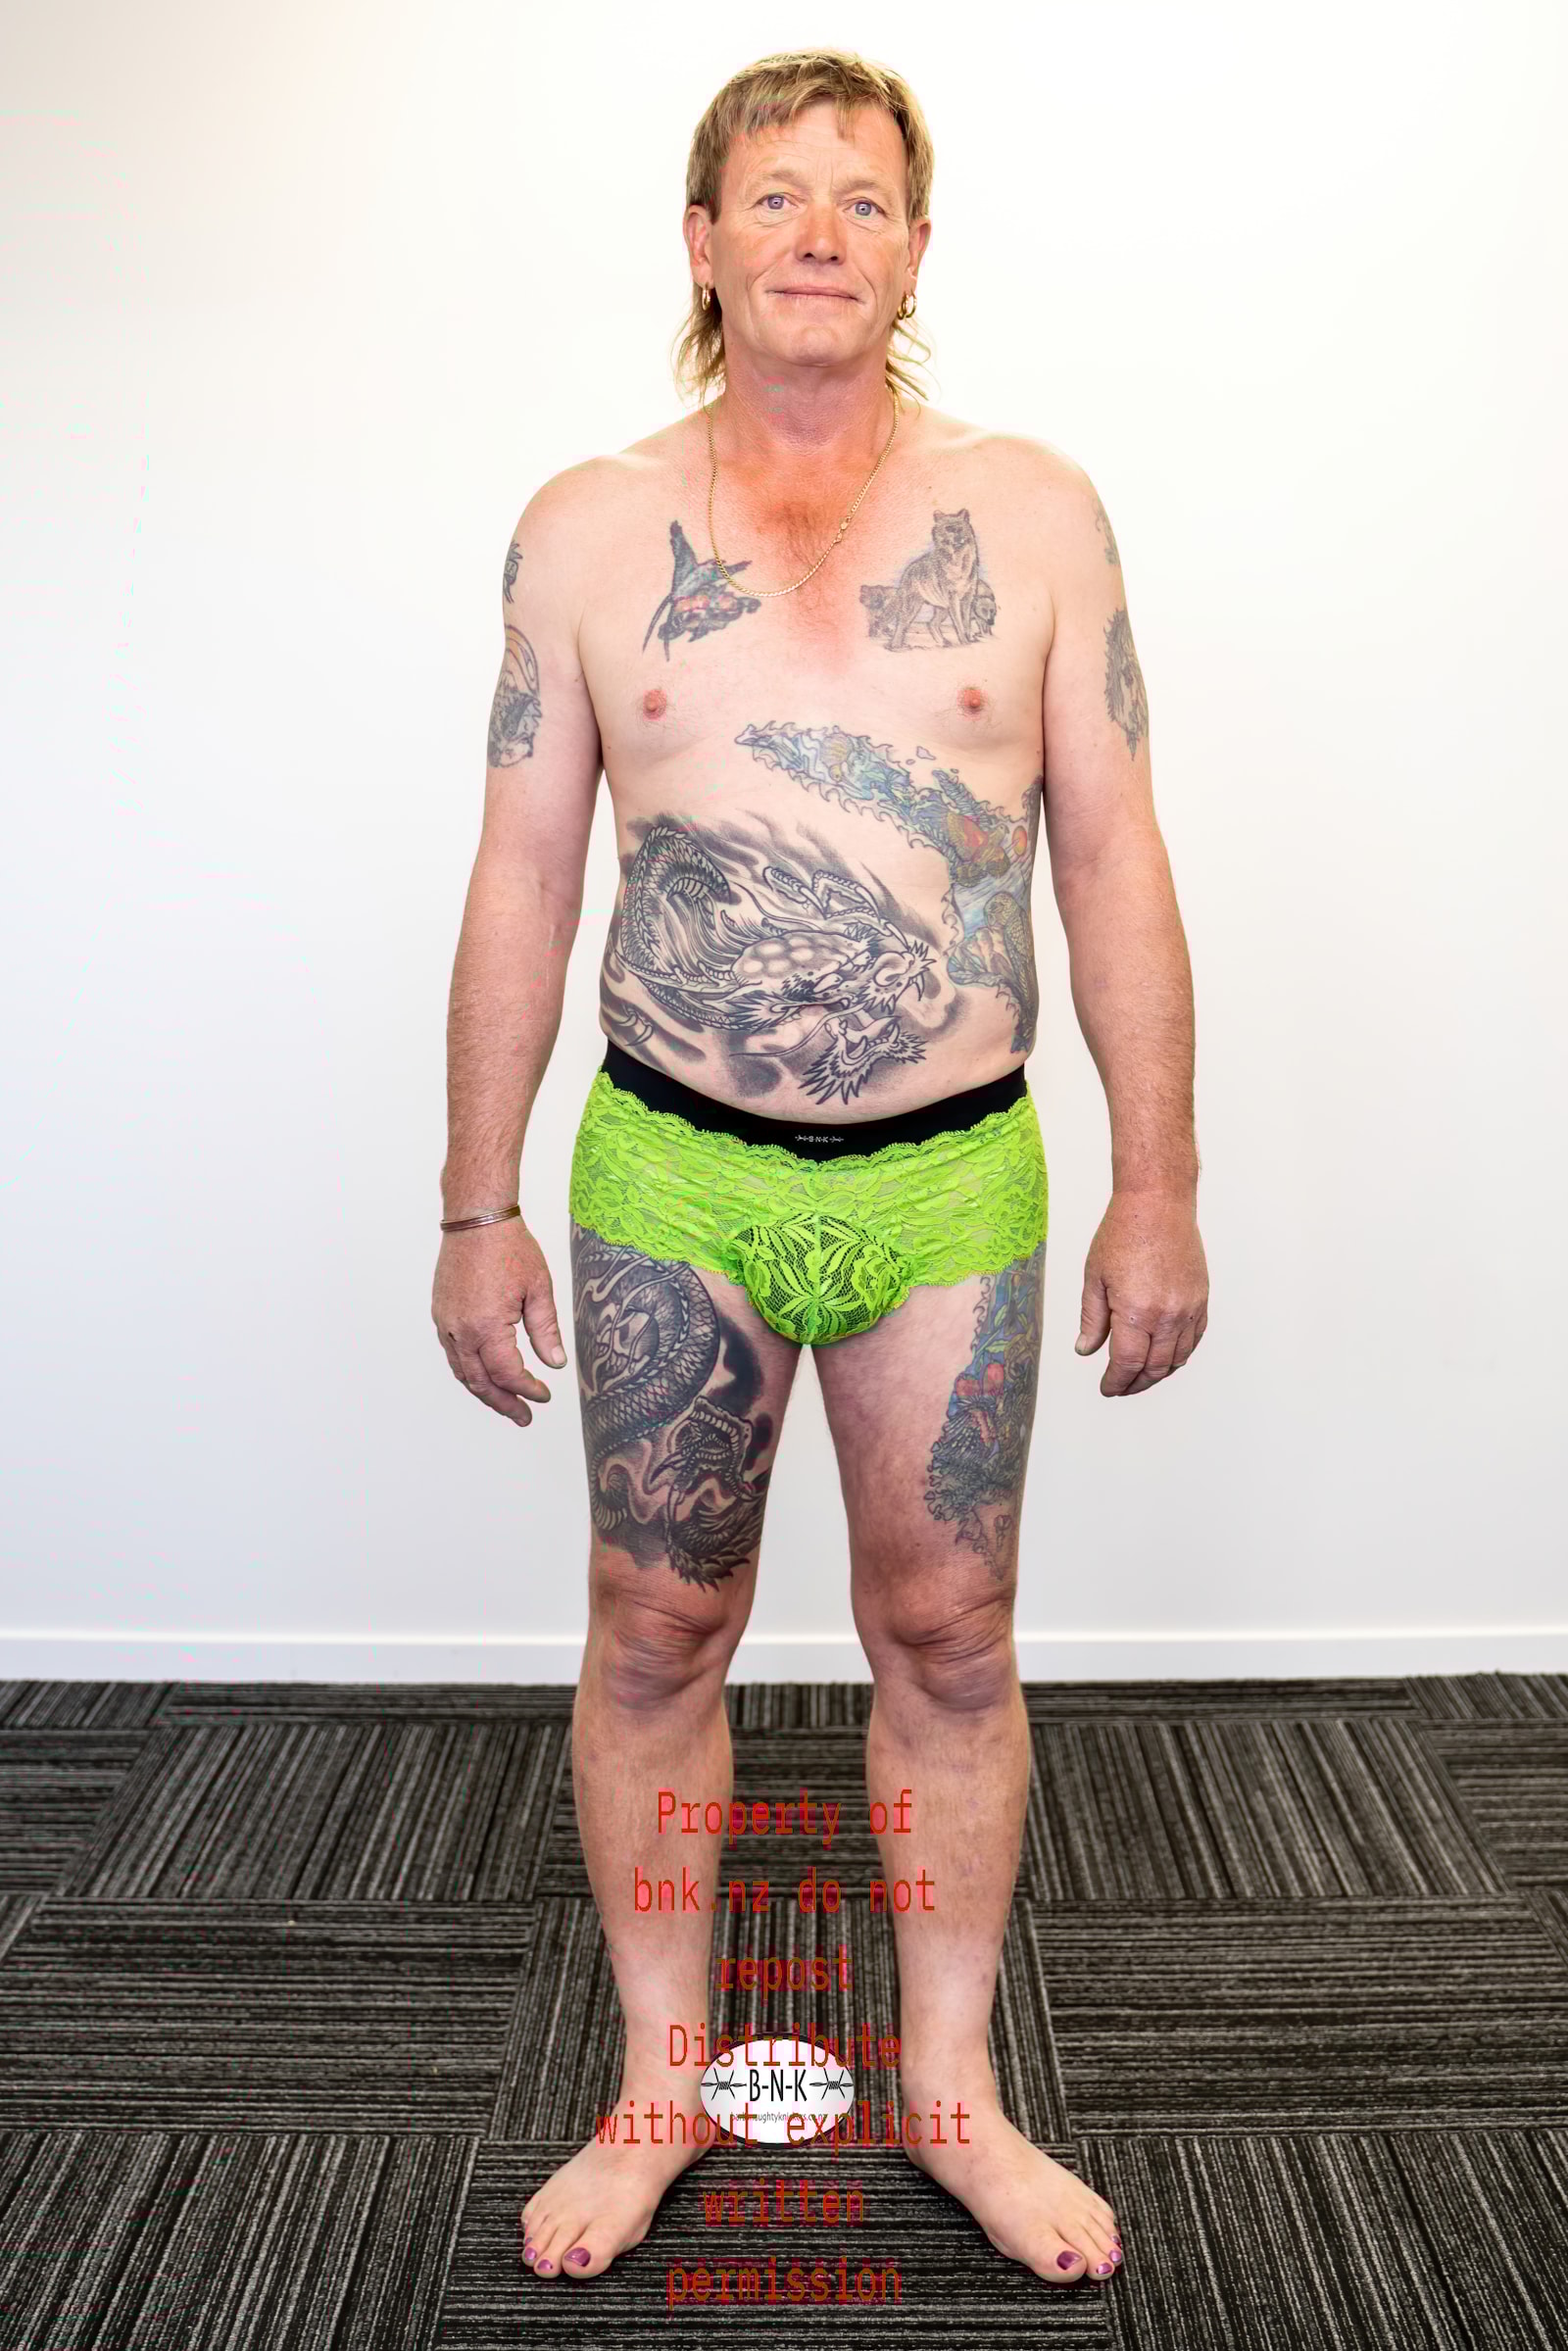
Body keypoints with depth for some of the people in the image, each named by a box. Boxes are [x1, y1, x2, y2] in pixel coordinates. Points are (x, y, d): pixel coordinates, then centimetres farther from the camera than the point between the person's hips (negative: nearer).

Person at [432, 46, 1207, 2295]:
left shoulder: (1034, 512, 3)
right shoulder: (586, 530, 3)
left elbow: (1113, 864, 3)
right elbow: (520, 883, 4)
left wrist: (1158, 1181, 0)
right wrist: (478, 1207, 2)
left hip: (955, 1178, 0)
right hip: (670, 1178, 1)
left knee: (949, 1639, 10)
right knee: (655, 1634, 10)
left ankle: (952, 2082, 32)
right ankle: (662, 2085, 32)